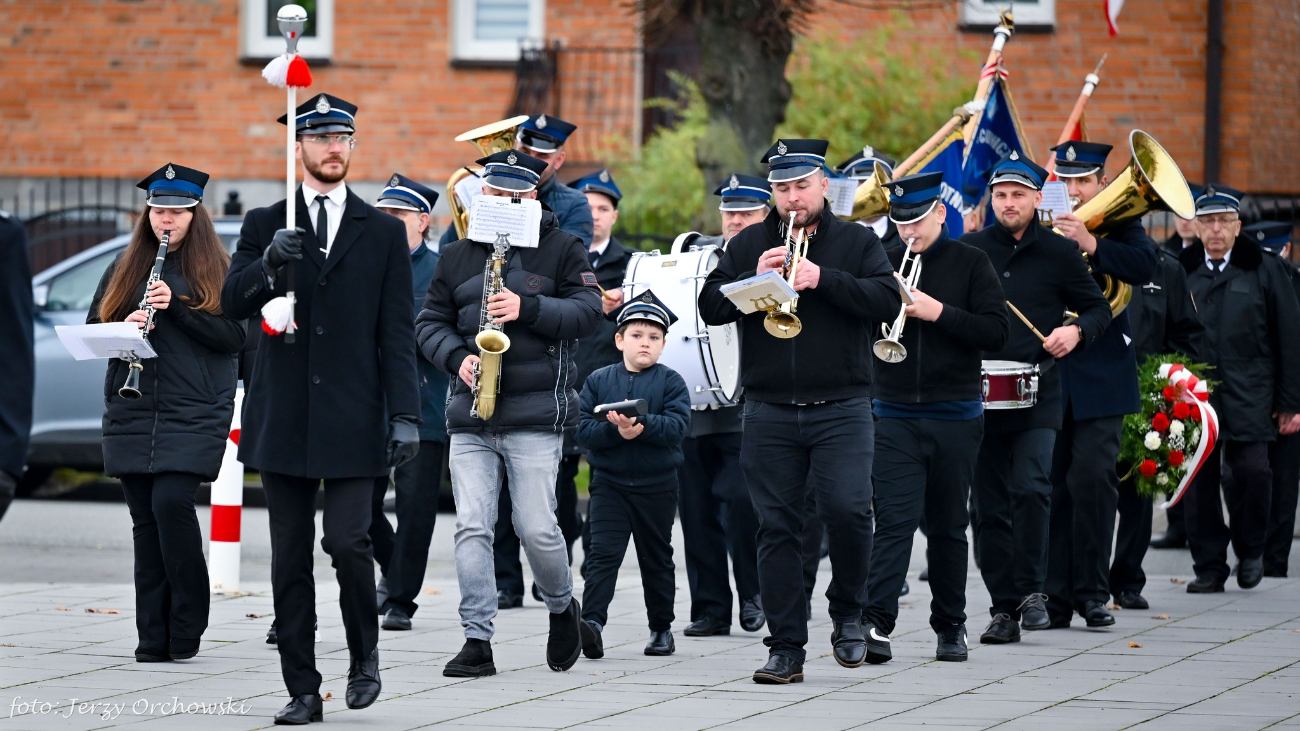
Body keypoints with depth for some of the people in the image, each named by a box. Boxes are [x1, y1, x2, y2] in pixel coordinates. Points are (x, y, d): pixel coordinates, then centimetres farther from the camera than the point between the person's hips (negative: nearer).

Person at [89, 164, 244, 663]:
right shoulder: (125, 268, 14)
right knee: (145, 519, 2)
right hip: (133, 413, 4)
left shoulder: (215, 270, 4)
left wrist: (178, 305, -14)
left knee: (171, 502, -19)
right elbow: (93, 327, 13)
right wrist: (125, 326, -9)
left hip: (193, 413, -4)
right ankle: (153, 638, 5)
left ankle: (187, 623, -6)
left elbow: (234, 337, -4)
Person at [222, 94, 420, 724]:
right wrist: (269, 263, -21)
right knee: (290, 559, 3)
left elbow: (397, 333, 4)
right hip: (283, 421, 2)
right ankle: (302, 689, 9)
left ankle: (364, 652, 13)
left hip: (352, 418, -2)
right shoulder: (265, 225, 9)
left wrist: (405, 414, -5)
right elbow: (233, 303, -1)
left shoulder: (383, 232, 7)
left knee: (347, 541, -13)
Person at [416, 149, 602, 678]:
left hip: (536, 417, -3)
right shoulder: (457, 256, 14)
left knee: (536, 528, -5)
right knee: (471, 526, -6)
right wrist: (456, 358, -6)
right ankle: (477, 640, -5)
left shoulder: (561, 249, 4)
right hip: (470, 418, 3)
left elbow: (587, 312, -5)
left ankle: (562, 608, 23)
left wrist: (527, 308, -17)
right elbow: (431, 321, 14)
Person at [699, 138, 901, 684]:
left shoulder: (857, 242, 8)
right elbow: (710, 307, 5)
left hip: (841, 408, -2)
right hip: (769, 411, 2)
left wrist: (823, 280, -16)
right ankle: (786, 648, 5)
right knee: (777, 527, 1)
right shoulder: (748, 245, 13)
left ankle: (848, 615, 8)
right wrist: (756, 280, -11)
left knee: (848, 510, -17)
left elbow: (888, 300, -7)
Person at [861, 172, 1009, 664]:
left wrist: (939, 313, -16)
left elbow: (996, 332, -6)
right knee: (894, 521, -12)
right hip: (895, 415, 0)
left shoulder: (970, 264, 2)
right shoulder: (884, 264, 8)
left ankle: (950, 626, 20)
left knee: (948, 526, 9)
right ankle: (876, 623, -19)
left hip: (955, 416, 0)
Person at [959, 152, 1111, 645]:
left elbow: (1100, 308, 10)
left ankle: (1031, 589, -5)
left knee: (1031, 488, -19)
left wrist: (1077, 330, -10)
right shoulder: (968, 250, 8)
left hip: (1038, 395, -2)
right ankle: (1003, 609, 10)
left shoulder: (1060, 252, 4)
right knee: (990, 507, 3)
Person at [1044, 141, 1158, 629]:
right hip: (1047, 375, 2)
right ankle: (1055, 594, 7)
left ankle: (1092, 593, 0)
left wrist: (1091, 244, -24)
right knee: (1052, 484, 2)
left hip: (1101, 378, -2)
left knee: (1093, 478, -8)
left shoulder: (1118, 225, 4)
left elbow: (1144, 267, -14)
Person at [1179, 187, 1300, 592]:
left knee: (1252, 469, -14)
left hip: (1249, 397, -2)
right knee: (1200, 479, -1)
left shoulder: (1264, 271, 5)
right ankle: (1209, 566, 8)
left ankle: (1250, 550, 10)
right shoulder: (1180, 272, 9)